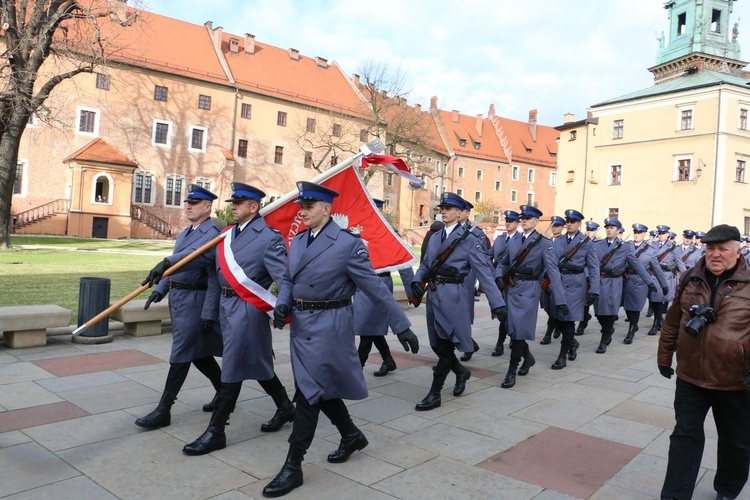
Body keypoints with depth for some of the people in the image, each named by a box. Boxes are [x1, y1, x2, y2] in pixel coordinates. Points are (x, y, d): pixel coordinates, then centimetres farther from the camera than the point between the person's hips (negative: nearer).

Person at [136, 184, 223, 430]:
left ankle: (163, 411, 7)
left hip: (195, 300, -9)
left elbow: (211, 273, -25)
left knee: (181, 355, -2)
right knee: (198, 352, 17)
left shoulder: (213, 234, -14)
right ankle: (224, 393, 32)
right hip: (177, 298, 9)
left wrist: (209, 313, -33)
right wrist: (159, 290, 8)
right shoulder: (185, 233, 15)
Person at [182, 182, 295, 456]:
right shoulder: (228, 234, 10)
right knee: (256, 363, 18)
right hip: (227, 306, 8)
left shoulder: (268, 238, -13)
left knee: (234, 367, 0)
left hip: (247, 308, -8)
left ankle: (216, 431, 11)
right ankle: (285, 408, 36)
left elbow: (284, 277, -18)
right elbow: (218, 270, 16)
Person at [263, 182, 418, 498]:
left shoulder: (348, 243, -13)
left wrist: (401, 326, -9)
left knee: (308, 392, -4)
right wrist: (283, 303, -5)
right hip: (301, 324, 8)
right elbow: (288, 279, 17)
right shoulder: (298, 241, 8)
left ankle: (293, 466, 9)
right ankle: (352, 436, 40)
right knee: (319, 388, 17)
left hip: (328, 326, -7)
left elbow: (376, 288, -11)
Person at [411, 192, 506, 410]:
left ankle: (434, 394, 9)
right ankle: (461, 371, 40)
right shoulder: (435, 238, 14)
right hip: (433, 295, 7)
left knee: (445, 346, -1)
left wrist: (497, 302, -14)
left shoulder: (469, 239, -6)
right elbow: (425, 264, 19)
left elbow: (484, 272, -11)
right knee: (437, 345, 14)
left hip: (453, 296, -7)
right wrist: (417, 280, -3)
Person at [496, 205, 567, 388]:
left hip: (529, 290, -5)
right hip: (512, 289, 6)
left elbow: (553, 271, -12)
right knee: (514, 329, 12)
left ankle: (511, 371, 5)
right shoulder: (513, 242, 11)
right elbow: (503, 263, 19)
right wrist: (499, 276, -5)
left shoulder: (544, 243, -6)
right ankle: (528, 358, 38)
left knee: (519, 330, -5)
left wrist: (560, 300, -17)